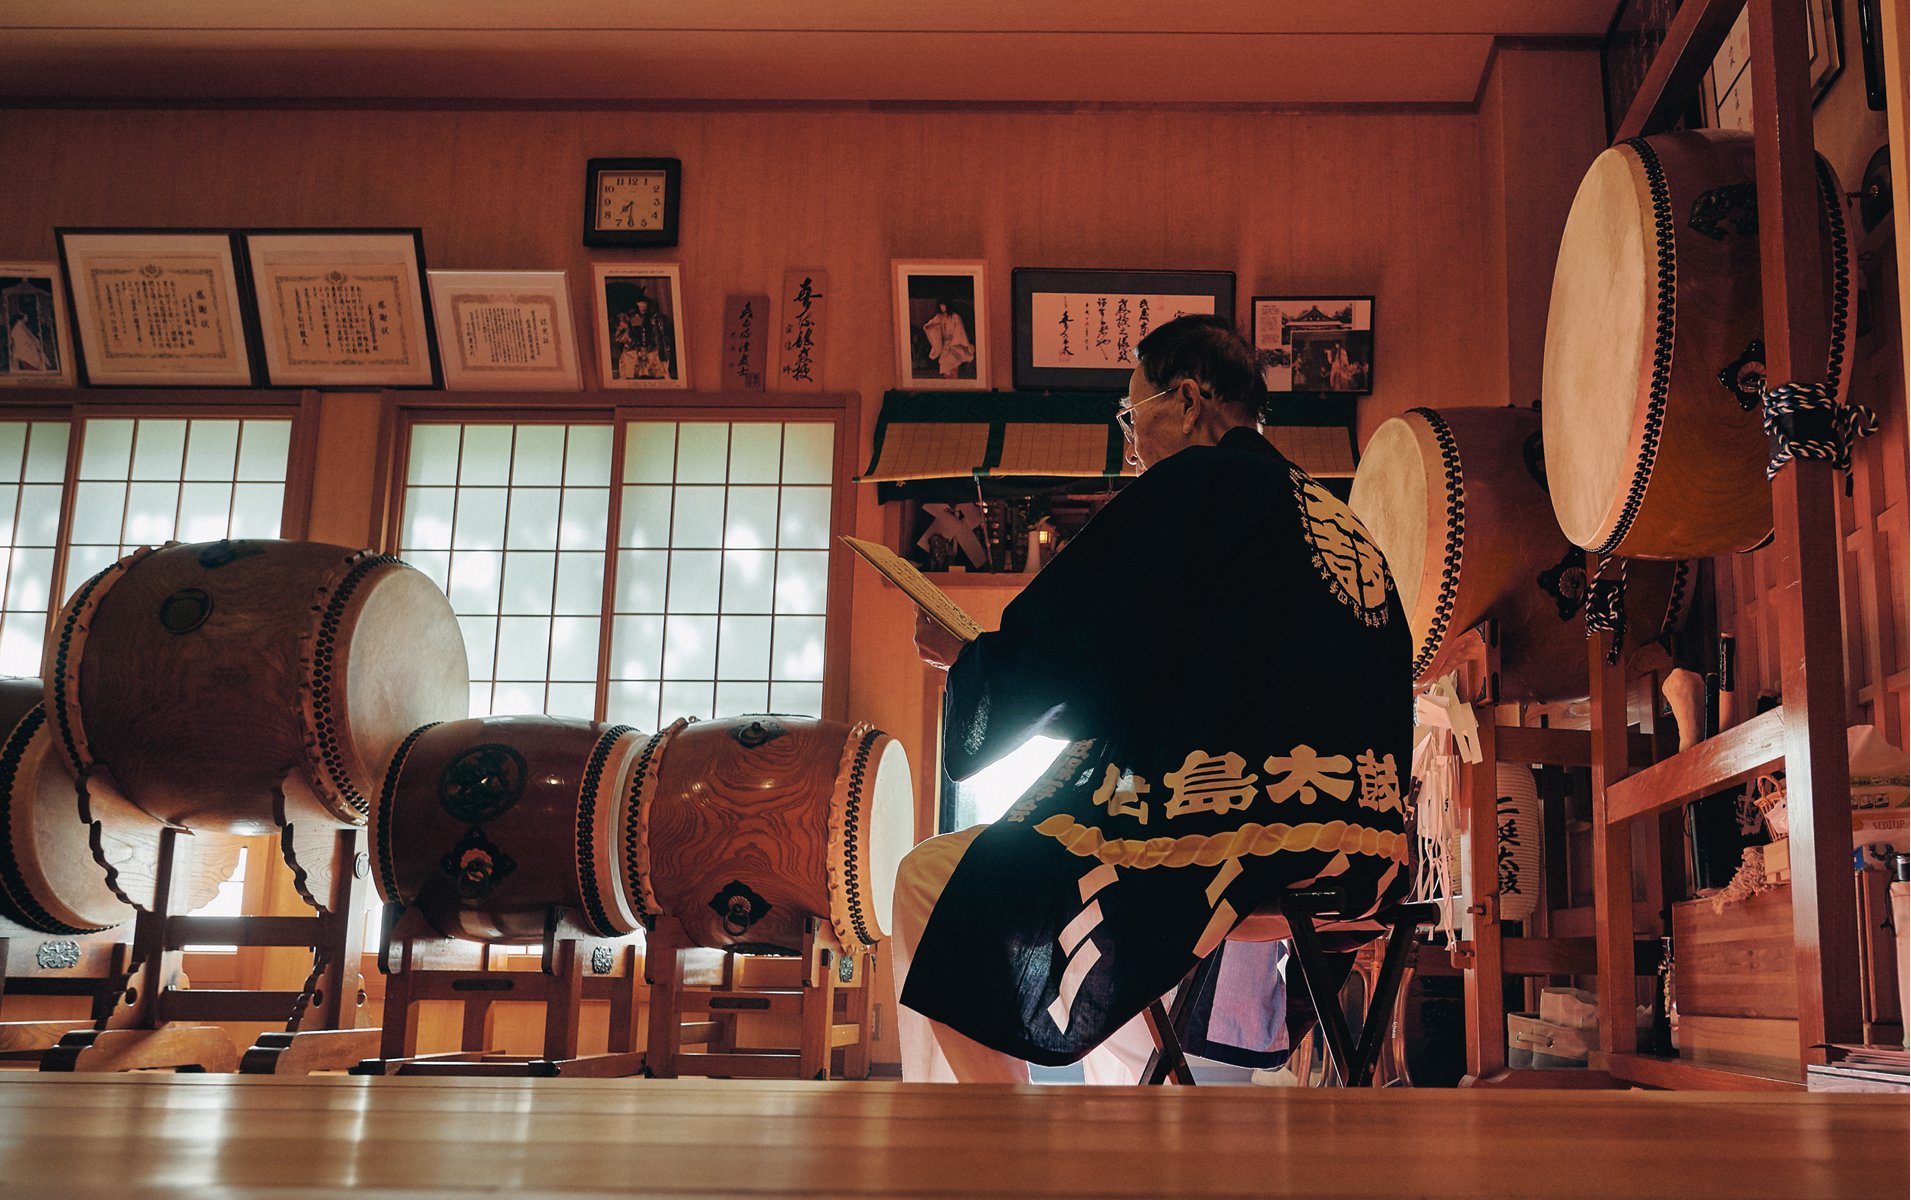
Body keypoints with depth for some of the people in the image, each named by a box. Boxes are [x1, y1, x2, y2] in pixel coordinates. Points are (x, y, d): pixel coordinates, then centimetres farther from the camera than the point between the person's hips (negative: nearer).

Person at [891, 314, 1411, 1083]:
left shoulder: (1197, 483, -4)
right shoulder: (1343, 523, 20)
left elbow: (1056, 649, -6)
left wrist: (961, 654, 15)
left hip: (1221, 845, -9)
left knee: (932, 883, 5)